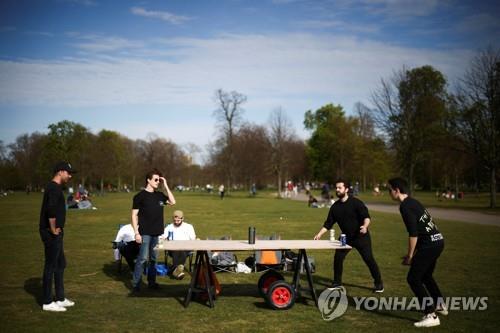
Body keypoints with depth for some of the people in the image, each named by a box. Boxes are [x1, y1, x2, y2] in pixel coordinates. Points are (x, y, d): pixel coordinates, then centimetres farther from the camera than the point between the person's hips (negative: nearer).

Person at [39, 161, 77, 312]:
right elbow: (50, 210, -28)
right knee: (50, 266, -2)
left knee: (60, 265, 16)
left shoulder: (55, 188, 15)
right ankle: (47, 302, 6)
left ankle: (60, 299, 25)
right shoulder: (54, 188, -17)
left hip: (56, 233, 10)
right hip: (51, 234, -10)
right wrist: (54, 230, -20)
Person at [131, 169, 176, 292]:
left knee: (153, 258, 12)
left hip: (157, 232, 6)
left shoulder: (159, 195, 11)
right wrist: (136, 232, -13)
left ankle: (151, 282, 21)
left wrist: (165, 186, 2)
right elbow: (134, 215, -6)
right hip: (145, 233, -6)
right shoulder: (140, 196, -6)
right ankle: (136, 284, -1)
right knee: (143, 258, -8)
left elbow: (172, 202, 6)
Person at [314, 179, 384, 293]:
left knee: (369, 259, -4)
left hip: (361, 237, -5)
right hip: (346, 237, 5)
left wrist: (365, 226, -41)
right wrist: (319, 234, -6)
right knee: (338, 258, -1)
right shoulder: (335, 206, 0)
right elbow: (328, 223, 3)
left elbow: (366, 216, -21)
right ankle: (337, 282, 15)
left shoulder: (356, 202, -15)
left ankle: (378, 283, 10)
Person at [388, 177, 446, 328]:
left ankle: (431, 316, -6)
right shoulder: (413, 202, 16)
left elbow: (413, 233, -18)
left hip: (429, 244, -10)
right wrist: (414, 253, 23)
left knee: (413, 278, -5)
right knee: (425, 275, 27)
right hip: (438, 241, 10)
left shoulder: (405, 206, -13)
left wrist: (410, 255, -9)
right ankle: (440, 305, 41)